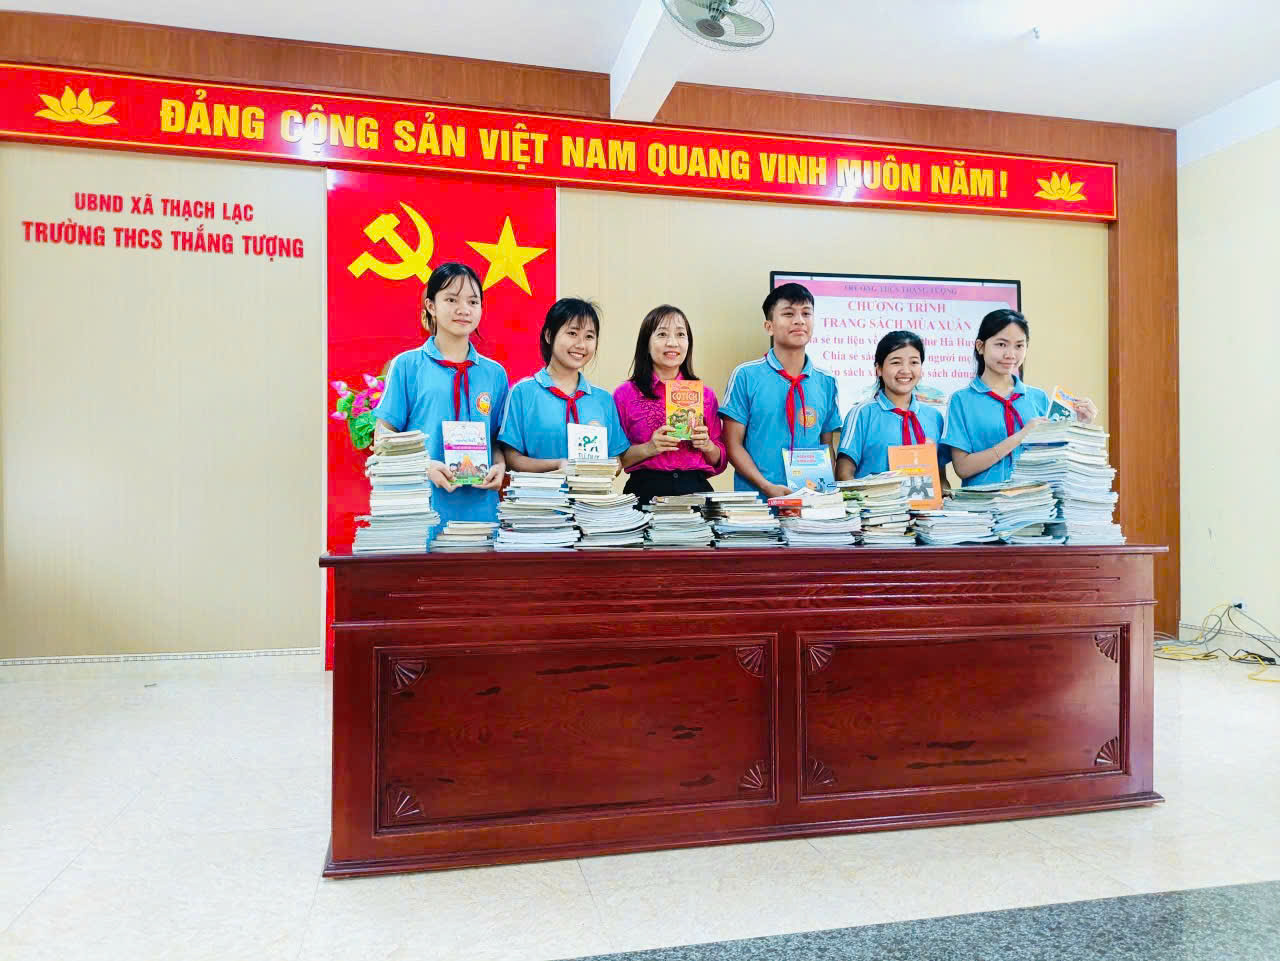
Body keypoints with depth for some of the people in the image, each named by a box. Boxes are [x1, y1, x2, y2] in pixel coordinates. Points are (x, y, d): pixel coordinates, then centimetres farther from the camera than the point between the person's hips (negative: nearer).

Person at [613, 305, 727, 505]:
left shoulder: (706, 394, 14)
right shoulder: (626, 393, 6)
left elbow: (720, 462, 19)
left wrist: (707, 446, -1)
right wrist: (648, 448, -11)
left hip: (697, 490, 2)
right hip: (645, 493, -2)